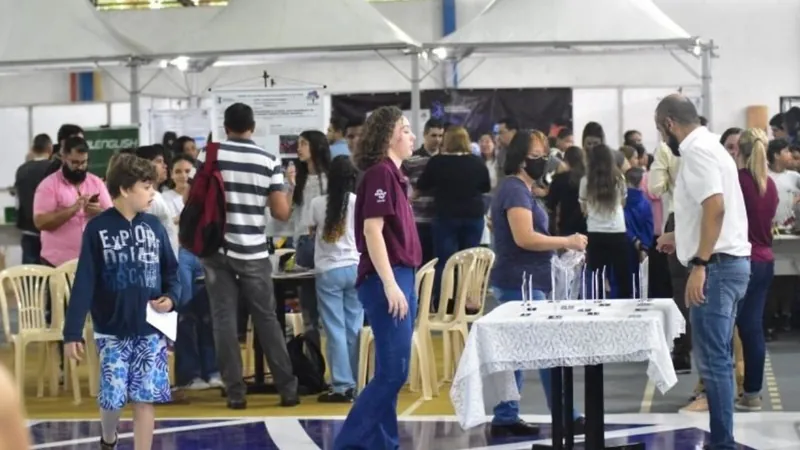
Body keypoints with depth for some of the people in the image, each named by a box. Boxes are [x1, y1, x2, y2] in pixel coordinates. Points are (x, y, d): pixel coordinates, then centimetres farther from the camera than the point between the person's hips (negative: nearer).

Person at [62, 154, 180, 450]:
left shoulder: (154, 226, 2)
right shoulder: (97, 229, -6)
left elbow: (171, 273, 11)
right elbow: (84, 284, -7)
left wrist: (171, 298, -10)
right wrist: (72, 332, -10)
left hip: (150, 329, 2)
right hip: (112, 331, -2)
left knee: (145, 399, 0)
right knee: (113, 398, 2)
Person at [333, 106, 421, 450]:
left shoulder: (393, 174, 17)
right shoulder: (380, 173, -11)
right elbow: (372, 231, -19)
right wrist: (390, 285, -23)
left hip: (400, 278, 10)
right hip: (388, 280, -10)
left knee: (391, 372, 10)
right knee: (393, 372, -11)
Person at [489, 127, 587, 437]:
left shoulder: (518, 189, 17)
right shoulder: (515, 190, -15)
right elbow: (524, 238, -24)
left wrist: (561, 246, 15)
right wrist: (567, 242, -17)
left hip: (522, 281, 10)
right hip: (522, 282, -10)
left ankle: (505, 418, 12)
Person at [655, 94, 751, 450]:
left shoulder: (697, 150, -13)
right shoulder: (707, 146, 19)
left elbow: (715, 207, -25)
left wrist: (699, 263, -26)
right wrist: (681, 238, 31)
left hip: (717, 265, -10)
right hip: (726, 262, 11)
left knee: (712, 360, -8)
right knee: (717, 358, 13)